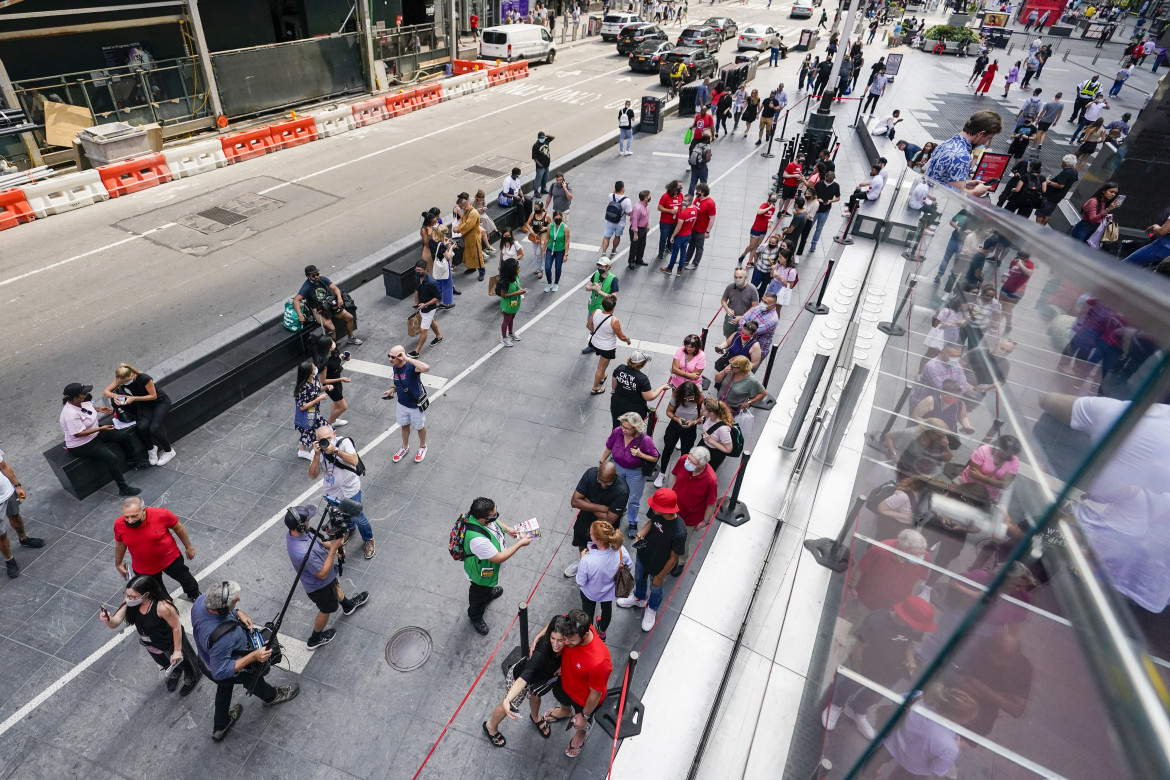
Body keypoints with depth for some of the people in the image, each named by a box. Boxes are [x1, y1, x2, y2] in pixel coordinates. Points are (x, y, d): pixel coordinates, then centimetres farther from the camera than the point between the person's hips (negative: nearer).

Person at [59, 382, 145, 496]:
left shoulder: (82, 401, -7)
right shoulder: (70, 414, -33)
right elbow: (78, 433, -31)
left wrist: (98, 409, 1)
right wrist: (101, 429, -29)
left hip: (95, 433, 10)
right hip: (81, 446, -10)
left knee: (123, 435, 10)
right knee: (112, 458, -23)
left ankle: (133, 461, 31)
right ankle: (123, 488, -16)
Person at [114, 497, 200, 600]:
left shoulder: (161, 514, -30)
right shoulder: (119, 524, -22)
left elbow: (178, 528, -10)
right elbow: (120, 544, 0)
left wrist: (188, 547, 1)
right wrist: (118, 564, 13)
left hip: (171, 559, -1)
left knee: (186, 579, 24)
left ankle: (195, 596, 56)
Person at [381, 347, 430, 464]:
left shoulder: (411, 366, -32)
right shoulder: (395, 367, -10)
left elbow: (426, 368, -55)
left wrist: (407, 358, -48)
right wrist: (392, 390, -5)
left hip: (416, 405, -6)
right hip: (402, 403, 6)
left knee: (420, 427, 21)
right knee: (405, 426, 27)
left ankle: (422, 447, 47)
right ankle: (404, 447, 52)